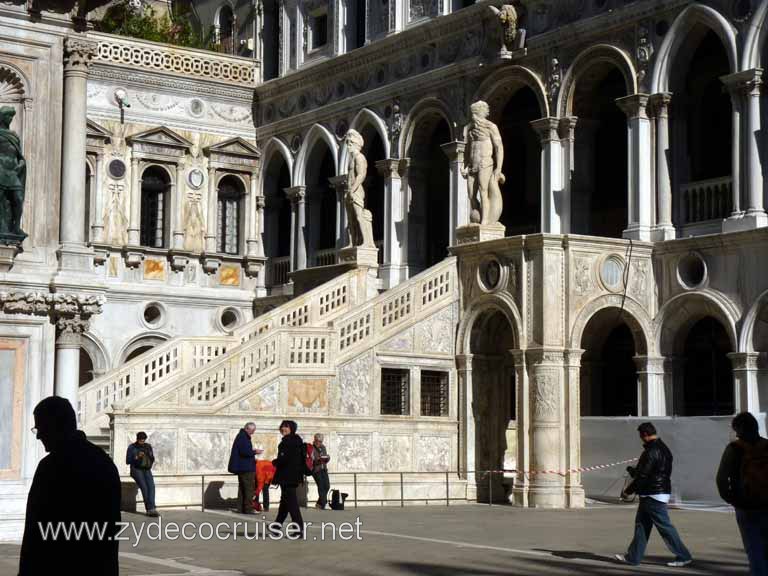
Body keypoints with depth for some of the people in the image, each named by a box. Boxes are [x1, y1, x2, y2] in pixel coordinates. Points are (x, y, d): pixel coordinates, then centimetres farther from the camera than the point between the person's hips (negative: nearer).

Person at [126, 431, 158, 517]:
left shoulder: (148, 446, 11)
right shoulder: (131, 447, 1)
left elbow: (152, 459, 15)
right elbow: (127, 461, -1)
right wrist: (137, 457, -15)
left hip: (146, 470, 3)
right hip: (136, 470, -3)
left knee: (151, 485, -26)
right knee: (144, 486, -27)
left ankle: (151, 509, -37)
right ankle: (150, 509, -27)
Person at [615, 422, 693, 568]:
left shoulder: (651, 451, -19)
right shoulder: (663, 448, 12)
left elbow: (643, 475, -19)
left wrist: (628, 490, -9)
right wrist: (634, 471, 26)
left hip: (652, 495, -10)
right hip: (662, 491, 10)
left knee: (664, 526, -5)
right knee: (641, 524, 14)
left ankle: (683, 556, 0)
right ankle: (633, 557, 18)